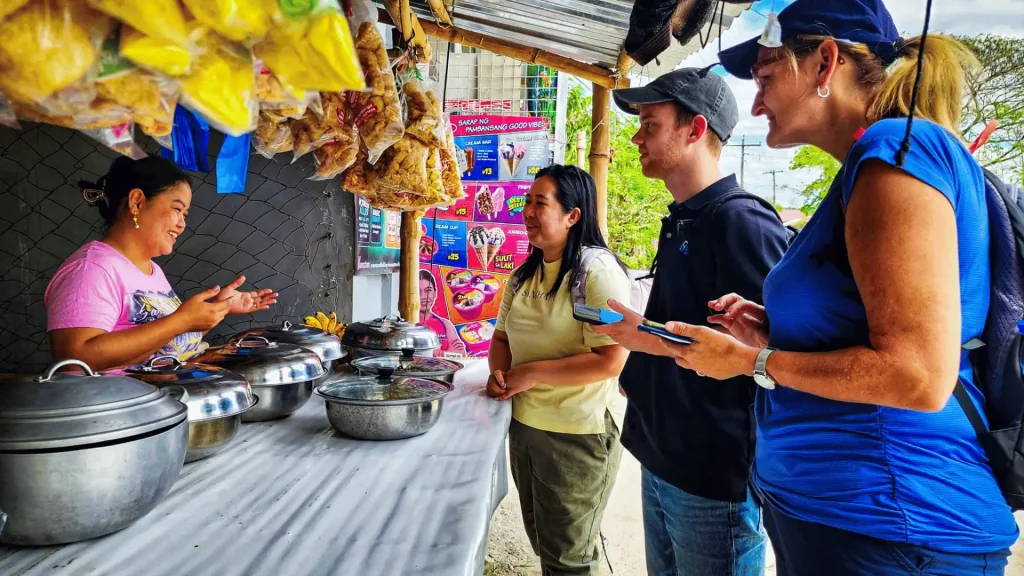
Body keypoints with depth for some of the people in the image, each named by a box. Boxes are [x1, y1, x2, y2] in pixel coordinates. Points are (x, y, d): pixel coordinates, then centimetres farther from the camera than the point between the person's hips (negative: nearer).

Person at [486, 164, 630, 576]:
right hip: (523, 425, 8)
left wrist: (532, 373, -20)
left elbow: (610, 361, -24)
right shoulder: (525, 274, 7)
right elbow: (502, 337, 15)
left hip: (578, 434, -7)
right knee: (541, 541, 23)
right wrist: (499, 372, -7)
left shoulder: (598, 272, -18)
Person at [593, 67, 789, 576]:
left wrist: (653, 338, -23)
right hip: (661, 461, 9)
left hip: (714, 477, -9)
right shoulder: (680, 223, 11)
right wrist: (640, 374, 13)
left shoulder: (742, 222, -18)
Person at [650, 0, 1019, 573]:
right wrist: (776, 336, 7)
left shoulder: (898, 147, -17)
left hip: (875, 524, -9)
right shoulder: (870, 163, 12)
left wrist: (751, 361, -14)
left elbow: (919, 376, -24)